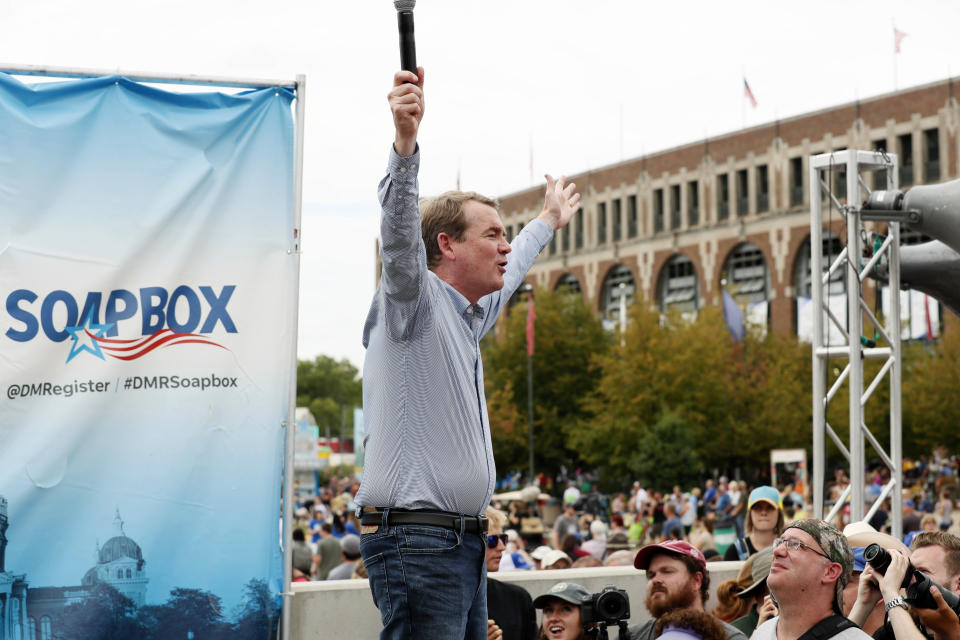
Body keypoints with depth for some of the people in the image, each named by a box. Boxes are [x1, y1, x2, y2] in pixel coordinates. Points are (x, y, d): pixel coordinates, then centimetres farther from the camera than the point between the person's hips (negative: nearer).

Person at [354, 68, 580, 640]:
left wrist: (548, 221, 57)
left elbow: (507, 274, 42)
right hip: (416, 536, -9)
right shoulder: (414, 299, -5)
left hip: (464, 541, 9)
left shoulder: (465, 319, 21)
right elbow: (399, 234, -25)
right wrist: (405, 140, -39)